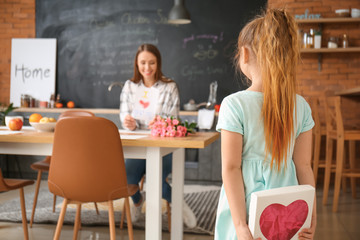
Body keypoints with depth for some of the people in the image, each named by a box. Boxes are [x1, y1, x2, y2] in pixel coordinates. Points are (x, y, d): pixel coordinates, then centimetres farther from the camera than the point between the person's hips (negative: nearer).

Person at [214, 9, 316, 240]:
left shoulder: (234, 105, -14)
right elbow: (304, 166, -1)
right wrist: (311, 218, 6)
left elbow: (231, 169, -14)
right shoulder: (301, 106, -4)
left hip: (246, 211, -3)